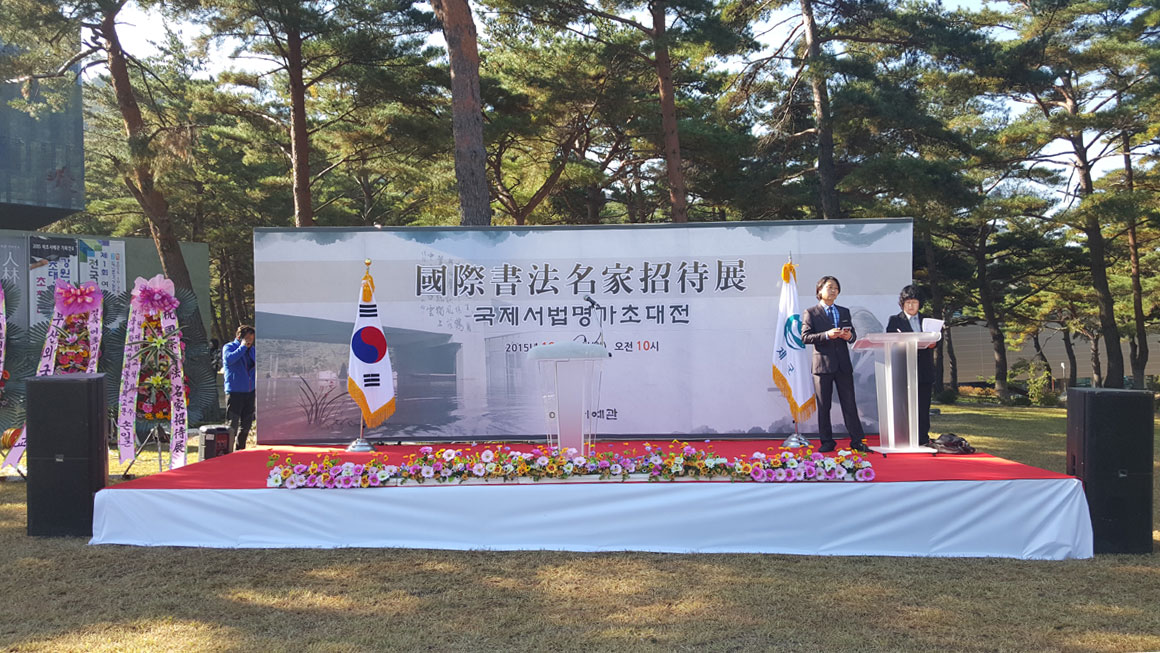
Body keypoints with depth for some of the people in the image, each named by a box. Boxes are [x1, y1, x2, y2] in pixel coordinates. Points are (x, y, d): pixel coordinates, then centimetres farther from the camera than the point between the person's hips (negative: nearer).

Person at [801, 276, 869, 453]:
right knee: (823, 406, 2)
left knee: (849, 403, 3)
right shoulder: (810, 313, 2)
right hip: (823, 364, -3)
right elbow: (805, 337, -8)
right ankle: (827, 442, 10)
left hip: (843, 365, 3)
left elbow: (853, 334, 17)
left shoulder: (844, 311, 16)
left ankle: (856, 441, 7)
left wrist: (849, 336, -7)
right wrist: (827, 335, -20)